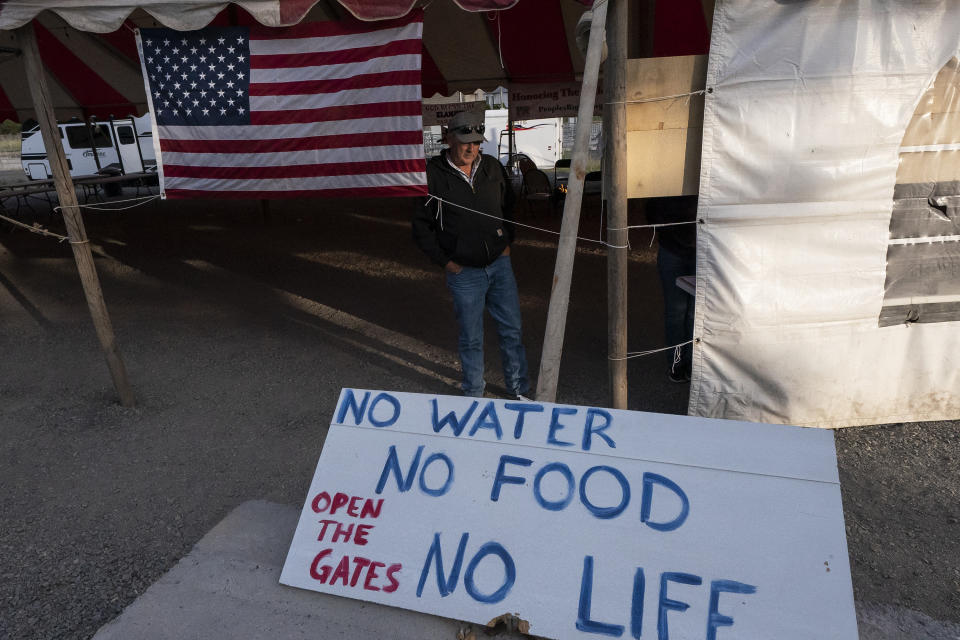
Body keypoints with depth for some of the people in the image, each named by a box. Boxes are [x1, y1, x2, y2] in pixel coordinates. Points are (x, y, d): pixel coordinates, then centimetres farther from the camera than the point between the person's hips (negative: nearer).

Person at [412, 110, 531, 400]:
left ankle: (518, 390, 25)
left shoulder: (492, 167, 3)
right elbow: (420, 225, -3)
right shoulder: (433, 174, -9)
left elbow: (509, 205, 21)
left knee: (512, 330, 9)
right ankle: (473, 392, 26)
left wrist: (507, 241, 12)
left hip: (500, 264, 4)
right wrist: (444, 260, -6)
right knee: (471, 338, 7)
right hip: (464, 271, -4)